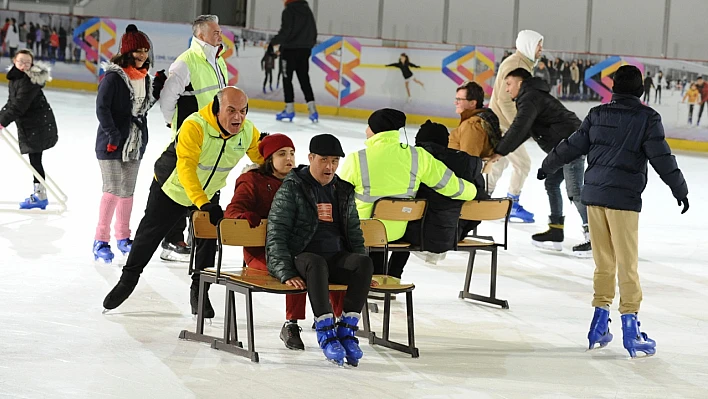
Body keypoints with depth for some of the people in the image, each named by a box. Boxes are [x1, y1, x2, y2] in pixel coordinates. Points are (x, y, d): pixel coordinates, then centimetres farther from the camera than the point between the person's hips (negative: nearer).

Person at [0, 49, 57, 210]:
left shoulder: (30, 81, -19)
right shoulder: (14, 78, 10)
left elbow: (20, 105, -25)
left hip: (39, 124, -9)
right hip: (28, 126, 9)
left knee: (35, 159, -6)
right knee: (34, 159, 14)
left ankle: (40, 196, 0)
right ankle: (39, 193, 22)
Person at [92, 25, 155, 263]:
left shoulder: (144, 77, 7)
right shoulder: (114, 76, -16)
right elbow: (102, 107, -18)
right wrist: (113, 134, -19)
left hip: (135, 144, 7)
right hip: (112, 144, -7)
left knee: (128, 191, 15)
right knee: (113, 191, -9)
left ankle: (123, 237, 28)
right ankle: (100, 241, 0)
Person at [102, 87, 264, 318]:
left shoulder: (249, 132, -20)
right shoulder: (195, 127, -38)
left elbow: (263, 160, -6)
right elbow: (186, 168, -45)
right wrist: (203, 204, -55)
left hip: (209, 193, 4)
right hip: (171, 188, -4)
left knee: (209, 239, 1)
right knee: (149, 234, 8)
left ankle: (199, 292, 22)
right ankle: (128, 280, 30)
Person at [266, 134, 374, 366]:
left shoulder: (344, 191, 16)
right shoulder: (292, 188, 0)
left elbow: (354, 233, 23)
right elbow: (276, 235, -6)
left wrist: (361, 272, 9)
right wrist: (286, 273, -18)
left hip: (338, 259, 5)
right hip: (302, 257, -5)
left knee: (365, 261, -28)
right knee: (316, 263, -40)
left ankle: (346, 330, -28)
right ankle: (326, 333, -40)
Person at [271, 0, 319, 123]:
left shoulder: (289, 11, -10)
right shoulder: (308, 11, 11)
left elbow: (285, 32, -16)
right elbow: (314, 32, 13)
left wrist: (273, 42, -4)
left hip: (290, 49, -6)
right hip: (304, 50, 6)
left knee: (287, 79, 3)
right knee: (304, 80, 8)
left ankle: (290, 109, 1)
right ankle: (312, 110, -2)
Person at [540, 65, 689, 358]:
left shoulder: (598, 114, 8)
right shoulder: (647, 118, -4)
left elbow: (573, 146, 13)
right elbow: (661, 158, -7)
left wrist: (548, 166, 29)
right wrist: (680, 190, 1)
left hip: (593, 193, 4)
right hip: (623, 197, -4)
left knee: (603, 262, 13)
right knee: (627, 265, -1)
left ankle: (599, 325, 17)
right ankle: (630, 327, -2)